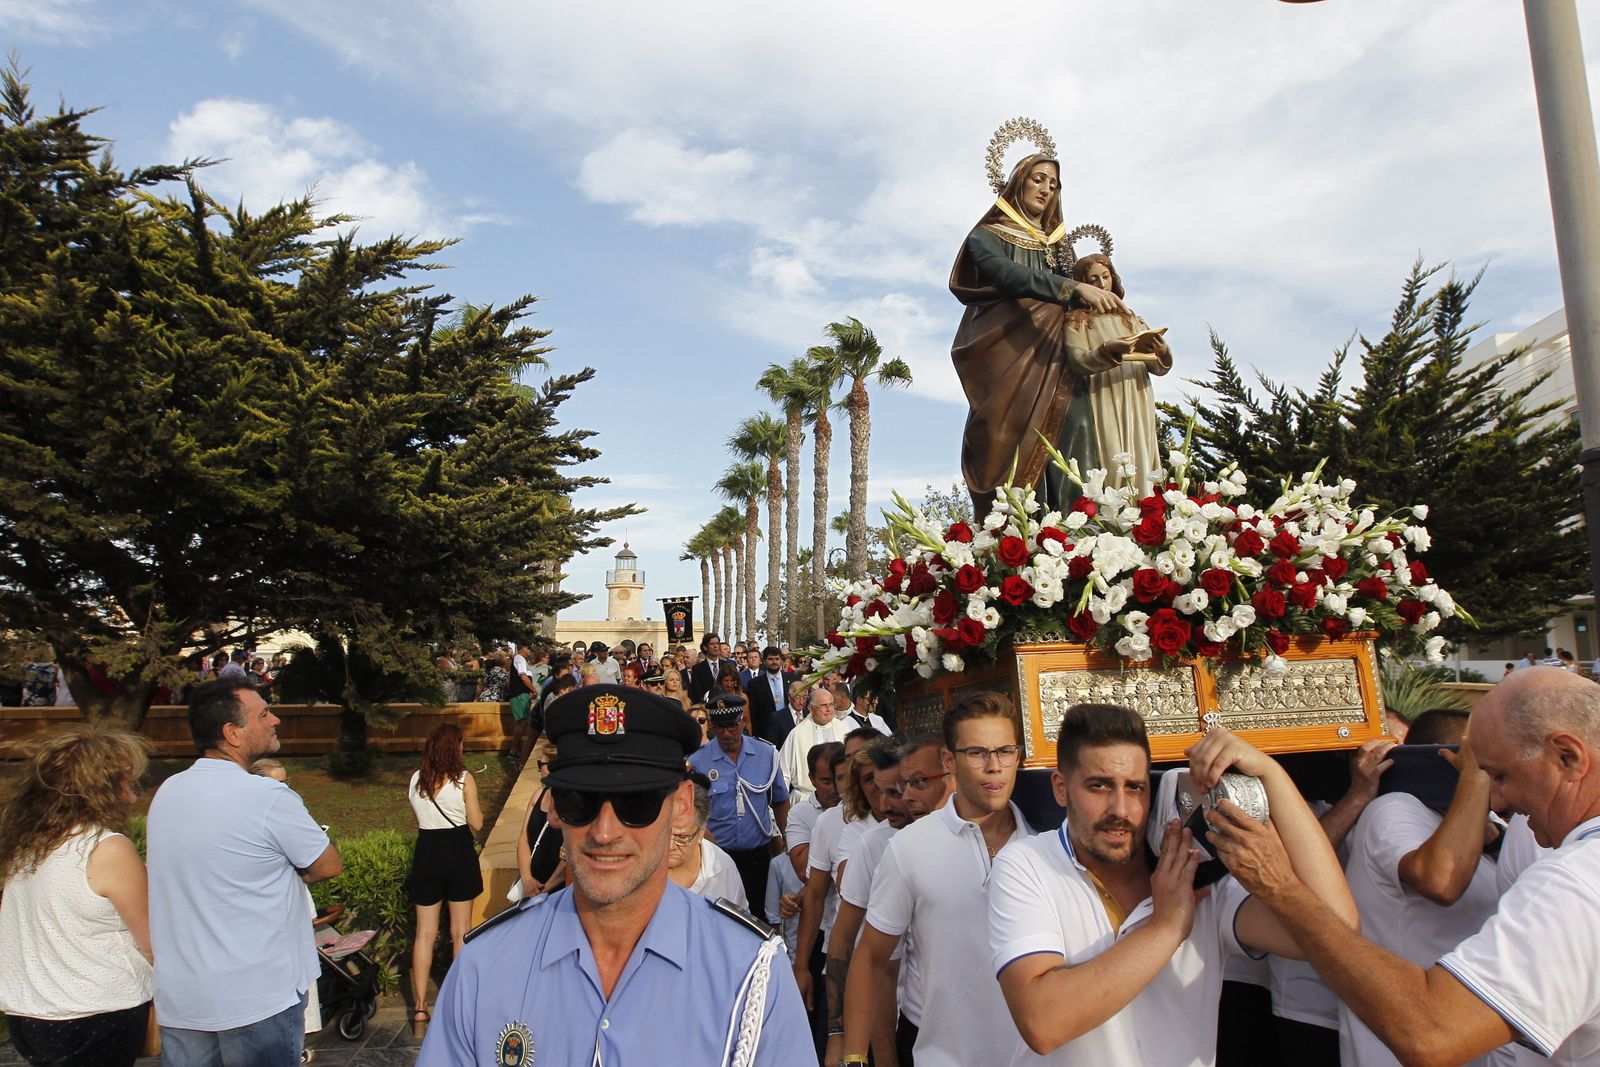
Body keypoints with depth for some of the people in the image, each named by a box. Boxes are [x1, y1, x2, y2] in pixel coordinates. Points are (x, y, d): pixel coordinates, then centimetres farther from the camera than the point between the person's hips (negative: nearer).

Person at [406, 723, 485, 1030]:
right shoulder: (464, 779, -11)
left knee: (425, 932, 10)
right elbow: (476, 823, -8)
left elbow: (418, 819, 8)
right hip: (458, 852, -3)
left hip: (426, 854, 3)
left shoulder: (416, 780, 2)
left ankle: (420, 1006, 10)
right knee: (460, 931, 9)